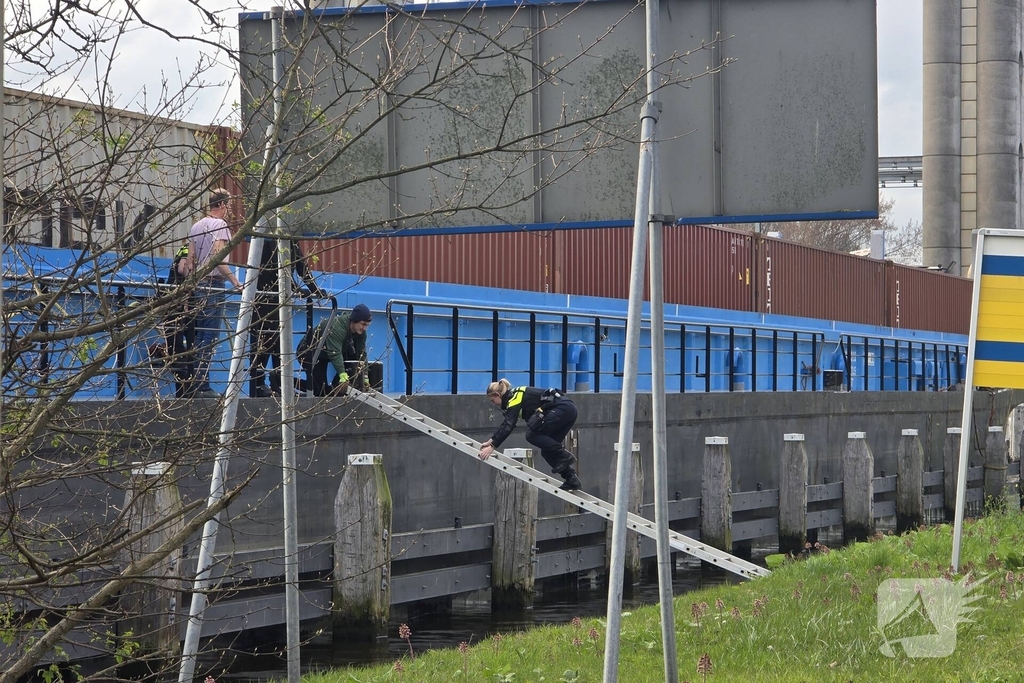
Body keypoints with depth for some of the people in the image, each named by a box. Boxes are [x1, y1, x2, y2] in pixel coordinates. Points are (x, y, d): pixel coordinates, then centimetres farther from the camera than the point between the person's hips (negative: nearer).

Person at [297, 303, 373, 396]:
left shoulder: (361, 332, -13)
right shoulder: (336, 327, -38)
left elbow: (362, 354, -12)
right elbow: (334, 353, -46)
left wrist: (365, 377, -20)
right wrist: (342, 375, -54)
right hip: (310, 353, -8)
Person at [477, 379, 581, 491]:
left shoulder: (514, 398, -11)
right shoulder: (515, 395, 17)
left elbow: (508, 426, -21)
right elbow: (506, 423, 27)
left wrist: (492, 447, -23)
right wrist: (491, 441, 28)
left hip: (562, 409, -10)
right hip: (569, 410, 10)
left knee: (532, 434, -11)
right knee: (548, 449, 7)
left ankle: (565, 456, -12)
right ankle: (572, 481, 2)